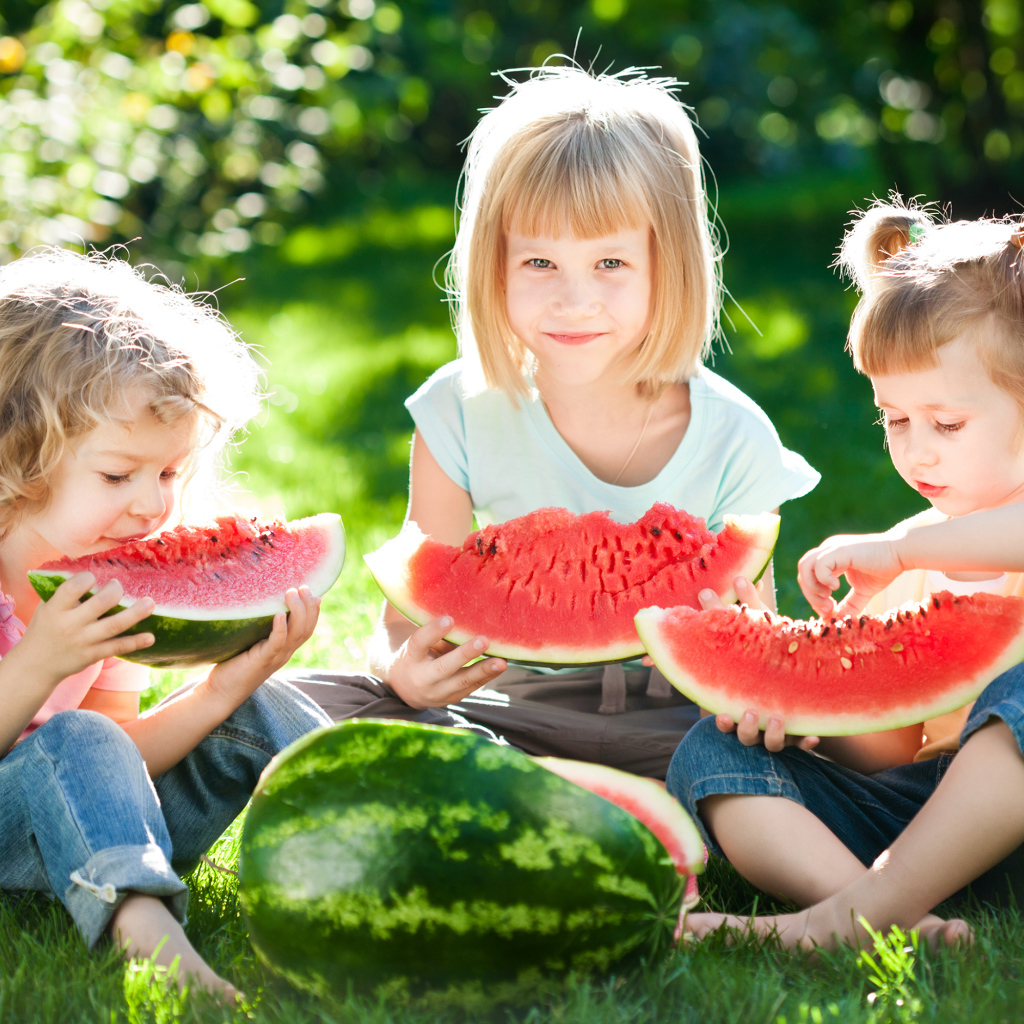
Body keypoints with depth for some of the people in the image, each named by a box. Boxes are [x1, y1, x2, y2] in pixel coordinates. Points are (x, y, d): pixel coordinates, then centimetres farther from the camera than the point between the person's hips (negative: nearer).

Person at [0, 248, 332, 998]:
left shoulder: (112, 587, 3)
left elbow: (119, 768, 1)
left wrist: (221, 693, -13)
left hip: (99, 843, 7)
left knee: (254, 713, -4)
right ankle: (144, 927, -54)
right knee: (75, 740, -34)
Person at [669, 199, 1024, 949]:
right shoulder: (900, 563, 19)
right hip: (915, 814, 6)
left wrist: (905, 545, -22)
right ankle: (887, 915, -36)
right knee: (711, 754, -9)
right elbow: (887, 751, 13)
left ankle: (858, 910, -38)